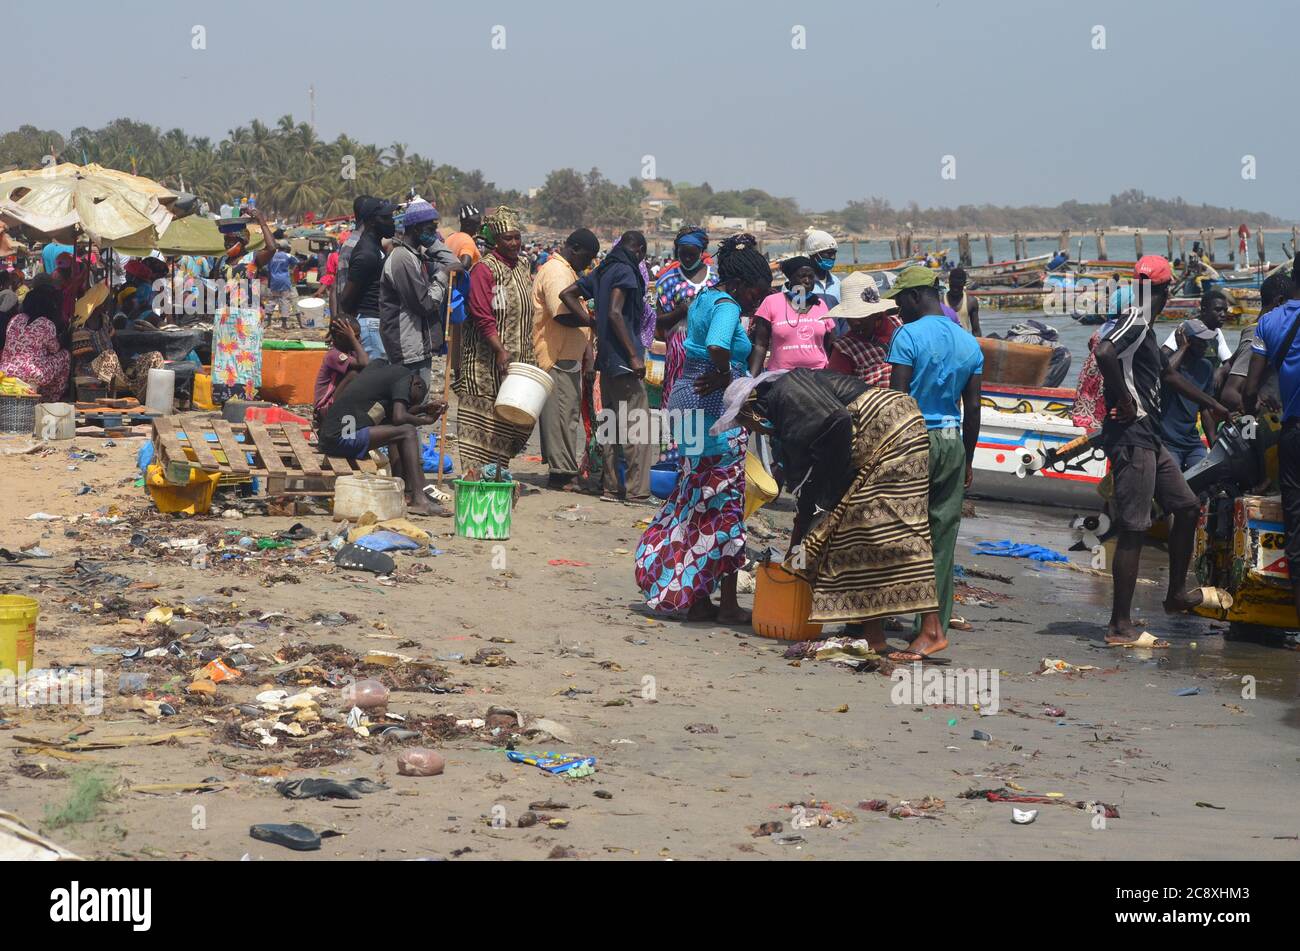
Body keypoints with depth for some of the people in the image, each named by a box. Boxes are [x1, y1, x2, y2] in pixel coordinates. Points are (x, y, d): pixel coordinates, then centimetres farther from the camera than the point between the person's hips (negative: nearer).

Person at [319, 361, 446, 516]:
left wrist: (424, 408, 21)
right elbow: (399, 417, -15)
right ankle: (419, 500, -17)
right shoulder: (405, 377, -1)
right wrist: (424, 420, 2)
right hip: (344, 436, -9)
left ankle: (404, 492, 14)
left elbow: (393, 413, 27)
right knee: (407, 432, -12)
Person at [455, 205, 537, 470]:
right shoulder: (484, 269, -10)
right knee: (483, 419, -6)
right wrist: (500, 351, -25)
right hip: (487, 361, -8)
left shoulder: (523, 267, 15)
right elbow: (482, 317, -17)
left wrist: (528, 356, 16)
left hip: (518, 358, 8)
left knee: (520, 416, 7)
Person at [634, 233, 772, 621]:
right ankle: (728, 604, 4)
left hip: (686, 397, 10)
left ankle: (695, 597, 19)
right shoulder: (727, 307, -16)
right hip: (716, 409, -10)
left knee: (697, 499, 14)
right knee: (726, 502, -1)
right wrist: (724, 376, -18)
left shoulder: (704, 298, 13)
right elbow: (716, 346, -35)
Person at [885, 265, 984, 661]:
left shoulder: (908, 335, -10)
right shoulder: (969, 343, 10)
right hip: (953, 443, 6)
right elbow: (972, 407, 12)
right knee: (943, 538, 10)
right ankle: (938, 626, 13)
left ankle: (930, 627, -14)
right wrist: (967, 459, 18)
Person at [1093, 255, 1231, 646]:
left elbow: (1170, 376, 32)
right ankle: (1120, 625, -4)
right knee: (1133, 529, -8)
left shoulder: (1146, 329, 19)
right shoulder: (1135, 322, -12)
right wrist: (1125, 401, -21)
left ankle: (1176, 594, 32)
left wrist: (1216, 406, 39)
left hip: (1148, 439, 10)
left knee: (1187, 508, 19)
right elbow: (1104, 353, -32)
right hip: (1130, 438, -10)